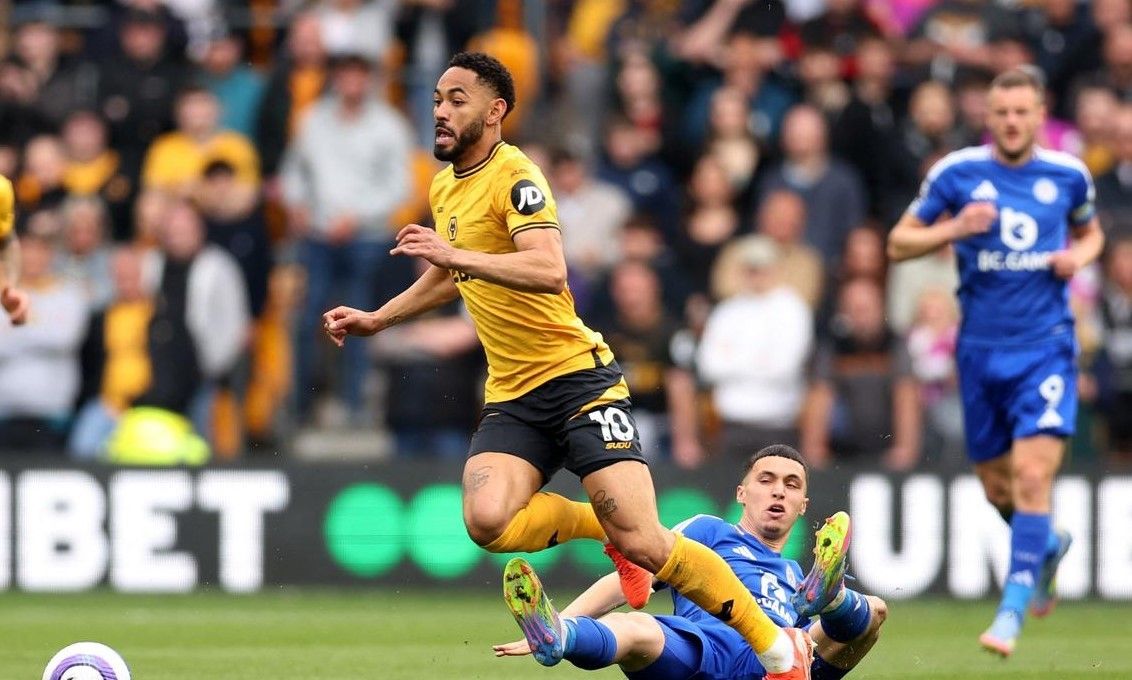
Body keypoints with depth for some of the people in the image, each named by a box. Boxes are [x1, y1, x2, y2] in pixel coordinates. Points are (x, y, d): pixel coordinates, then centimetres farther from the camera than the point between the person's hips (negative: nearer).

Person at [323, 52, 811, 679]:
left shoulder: (514, 176, -11)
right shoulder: (444, 188, 16)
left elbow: (549, 271, -29)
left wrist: (457, 255, -35)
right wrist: (376, 319, 32)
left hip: (576, 377, -7)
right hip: (510, 399, 7)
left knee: (642, 543, -17)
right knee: (487, 521, -24)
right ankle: (598, 525, 8)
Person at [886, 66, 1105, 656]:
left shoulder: (1068, 175, 2)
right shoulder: (956, 173, -2)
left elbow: (1090, 232, 21)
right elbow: (898, 243, 2)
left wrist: (1078, 256, -2)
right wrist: (954, 229, -15)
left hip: (1046, 345, -1)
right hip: (981, 350, 2)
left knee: (1032, 474, -17)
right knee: (997, 487, 10)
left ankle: (1012, 611, -15)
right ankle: (1049, 545, 44)